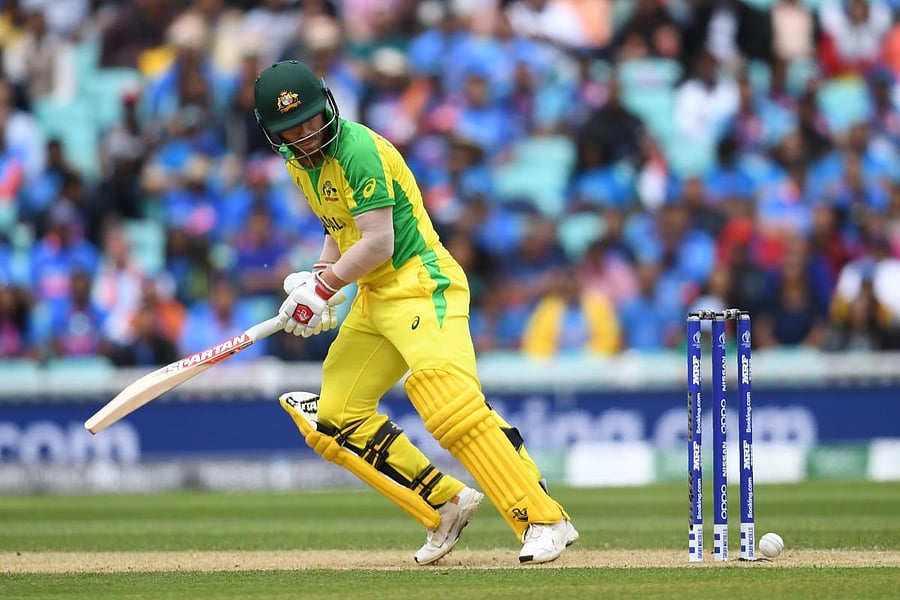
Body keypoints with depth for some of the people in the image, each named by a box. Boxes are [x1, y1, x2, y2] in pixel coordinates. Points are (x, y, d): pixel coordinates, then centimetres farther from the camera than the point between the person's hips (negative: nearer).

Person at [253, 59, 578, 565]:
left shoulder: (358, 149, -17)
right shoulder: (299, 163, 10)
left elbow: (378, 243, -21)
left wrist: (324, 286, -11)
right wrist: (318, 280, 6)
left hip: (422, 285, -10)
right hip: (372, 297, 10)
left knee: (450, 402, -26)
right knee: (335, 419, 7)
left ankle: (546, 522, -28)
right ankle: (446, 504, 11)